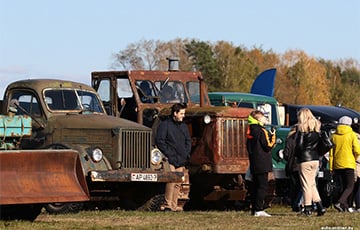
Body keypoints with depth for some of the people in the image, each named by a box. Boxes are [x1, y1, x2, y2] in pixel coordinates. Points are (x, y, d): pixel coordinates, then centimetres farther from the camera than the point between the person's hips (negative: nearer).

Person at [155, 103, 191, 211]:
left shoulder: (183, 126, 18)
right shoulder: (165, 124, -2)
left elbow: (188, 141, 25)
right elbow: (159, 141, -7)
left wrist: (187, 153, 9)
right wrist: (168, 154, -13)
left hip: (181, 160, 7)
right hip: (170, 160, -7)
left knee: (178, 184, 4)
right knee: (171, 181, -18)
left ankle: (174, 207, 7)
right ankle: (167, 205, -18)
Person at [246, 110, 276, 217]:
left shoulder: (250, 131, 12)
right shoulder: (262, 131, -14)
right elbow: (268, 146, -16)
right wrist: (272, 136, -5)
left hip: (254, 164, 9)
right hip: (262, 164, -9)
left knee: (255, 187, 13)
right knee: (262, 187, -8)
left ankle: (254, 209, 15)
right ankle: (259, 210, -12)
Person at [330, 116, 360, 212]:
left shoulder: (334, 136, 6)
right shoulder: (352, 135, -4)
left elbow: (331, 153, 7)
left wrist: (331, 167, 11)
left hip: (337, 165, 4)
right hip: (348, 164, -4)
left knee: (342, 187, 13)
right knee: (349, 187, -2)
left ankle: (344, 206, 11)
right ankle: (340, 203, -23)